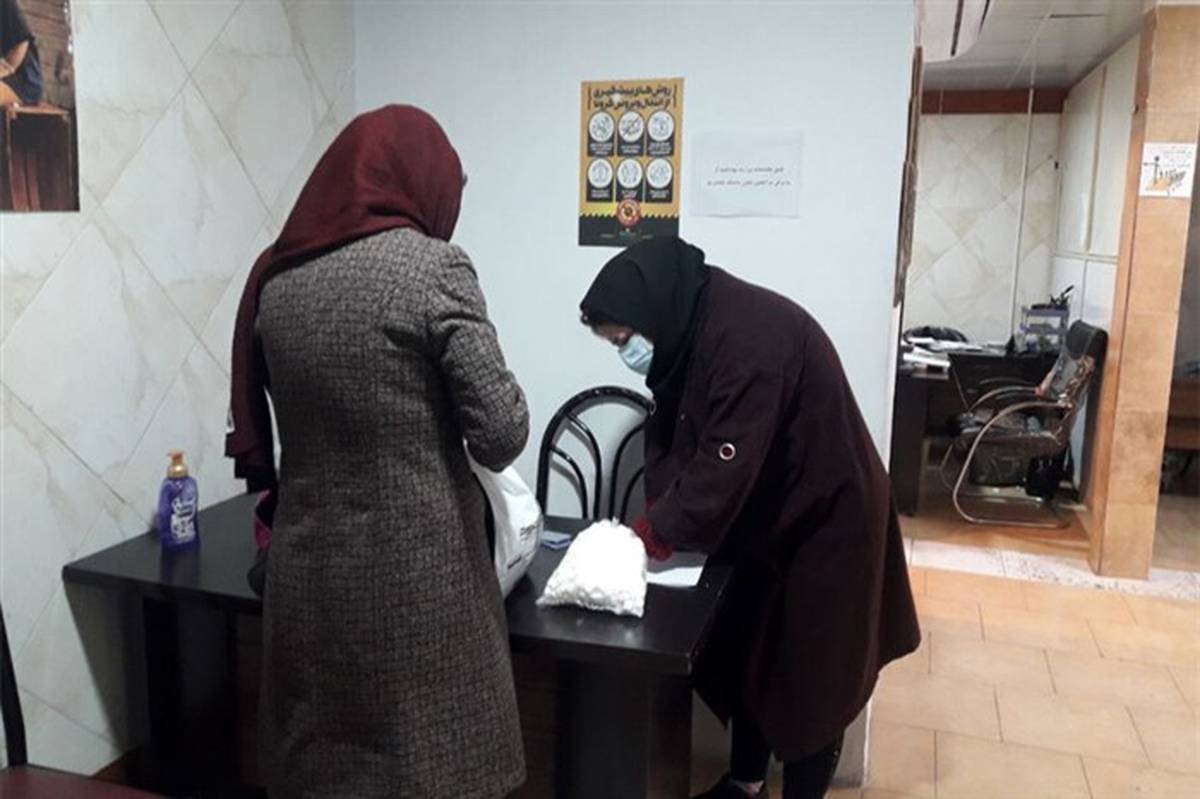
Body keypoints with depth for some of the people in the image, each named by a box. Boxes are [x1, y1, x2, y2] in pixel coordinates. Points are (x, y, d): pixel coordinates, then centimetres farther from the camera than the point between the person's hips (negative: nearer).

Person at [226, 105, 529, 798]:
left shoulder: (275, 275, 4)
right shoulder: (432, 266, -14)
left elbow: (255, 429, 12)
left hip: (307, 570, 6)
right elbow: (502, 435, -16)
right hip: (414, 572, -5)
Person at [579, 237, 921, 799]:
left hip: (824, 521, -8)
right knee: (745, 653, 17)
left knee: (811, 673, 5)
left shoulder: (750, 338, -30)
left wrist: (652, 535, -21)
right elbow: (669, 441, 0)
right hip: (763, 519, 9)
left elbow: (724, 470, -31)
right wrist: (653, 522, -12)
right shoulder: (691, 335, -1)